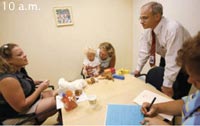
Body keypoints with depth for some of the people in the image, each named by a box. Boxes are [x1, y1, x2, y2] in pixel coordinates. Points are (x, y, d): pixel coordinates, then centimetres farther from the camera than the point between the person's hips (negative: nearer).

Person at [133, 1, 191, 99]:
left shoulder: (172, 29, -34)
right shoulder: (148, 29, -12)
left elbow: (173, 60, -34)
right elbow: (144, 51, -3)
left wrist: (167, 85, -30)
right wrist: (138, 69, -2)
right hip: (167, 59, 6)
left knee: (174, 97, -8)